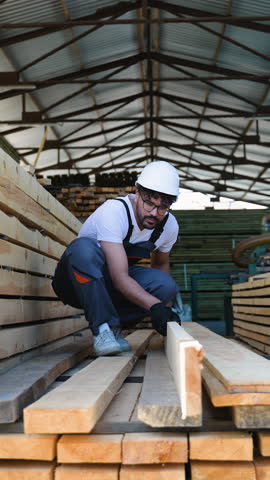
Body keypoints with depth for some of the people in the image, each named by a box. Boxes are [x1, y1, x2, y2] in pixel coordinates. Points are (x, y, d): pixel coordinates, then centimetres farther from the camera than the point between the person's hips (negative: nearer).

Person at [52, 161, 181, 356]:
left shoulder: (170, 225, -8)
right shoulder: (114, 211, -29)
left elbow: (160, 263, 11)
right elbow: (120, 278, -36)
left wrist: (164, 307, 3)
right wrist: (155, 305, -47)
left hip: (108, 287, 5)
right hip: (78, 281, -5)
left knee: (166, 284, -21)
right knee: (84, 247, -38)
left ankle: (114, 327, -2)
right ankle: (103, 328, -27)